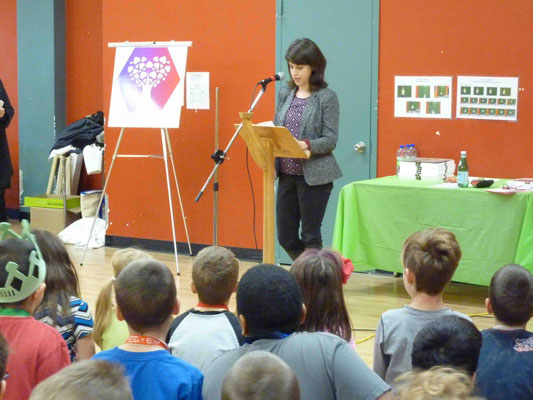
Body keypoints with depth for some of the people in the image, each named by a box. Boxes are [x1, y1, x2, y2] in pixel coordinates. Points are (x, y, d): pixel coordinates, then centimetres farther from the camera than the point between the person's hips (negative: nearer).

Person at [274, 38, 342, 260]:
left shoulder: (327, 97, -7)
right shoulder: (285, 94, 10)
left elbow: (331, 140, -12)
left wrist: (307, 145, -29)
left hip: (314, 176, -6)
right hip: (287, 174, 6)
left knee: (310, 237, 1)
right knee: (285, 237, 10)